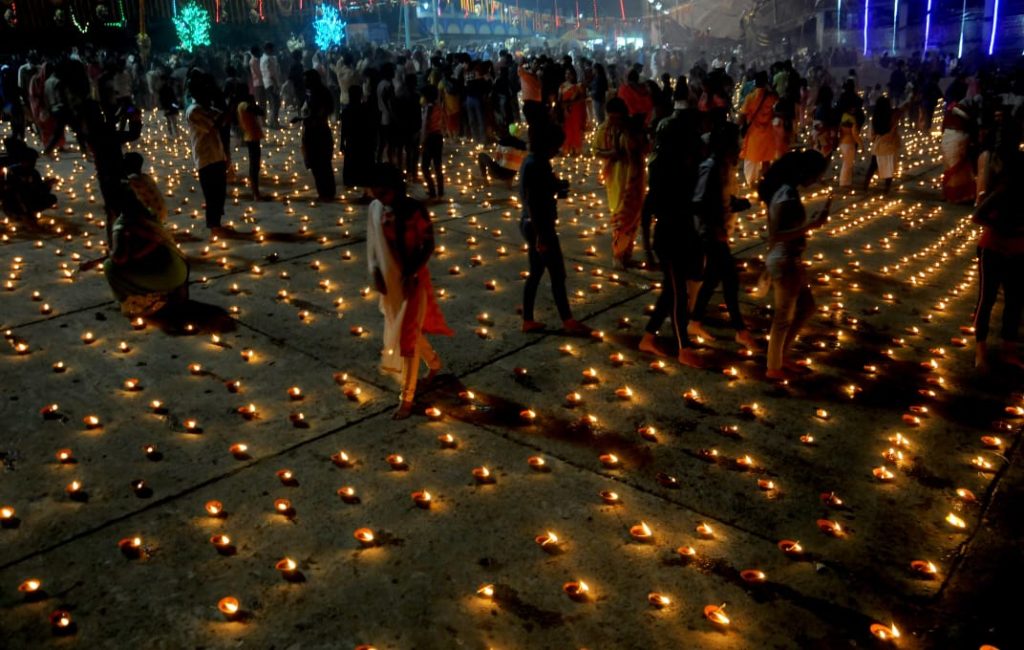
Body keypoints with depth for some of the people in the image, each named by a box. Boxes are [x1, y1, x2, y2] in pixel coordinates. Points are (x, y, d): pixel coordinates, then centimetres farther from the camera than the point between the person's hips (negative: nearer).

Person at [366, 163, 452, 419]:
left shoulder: (415, 210, -17)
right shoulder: (375, 208, -2)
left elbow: (428, 245, -12)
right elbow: (372, 242, 7)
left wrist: (412, 272, -23)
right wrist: (374, 269, -9)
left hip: (412, 280, -6)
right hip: (389, 281, 6)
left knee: (407, 337, -2)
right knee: (402, 330, 22)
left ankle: (407, 398, 8)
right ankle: (434, 362, 50)